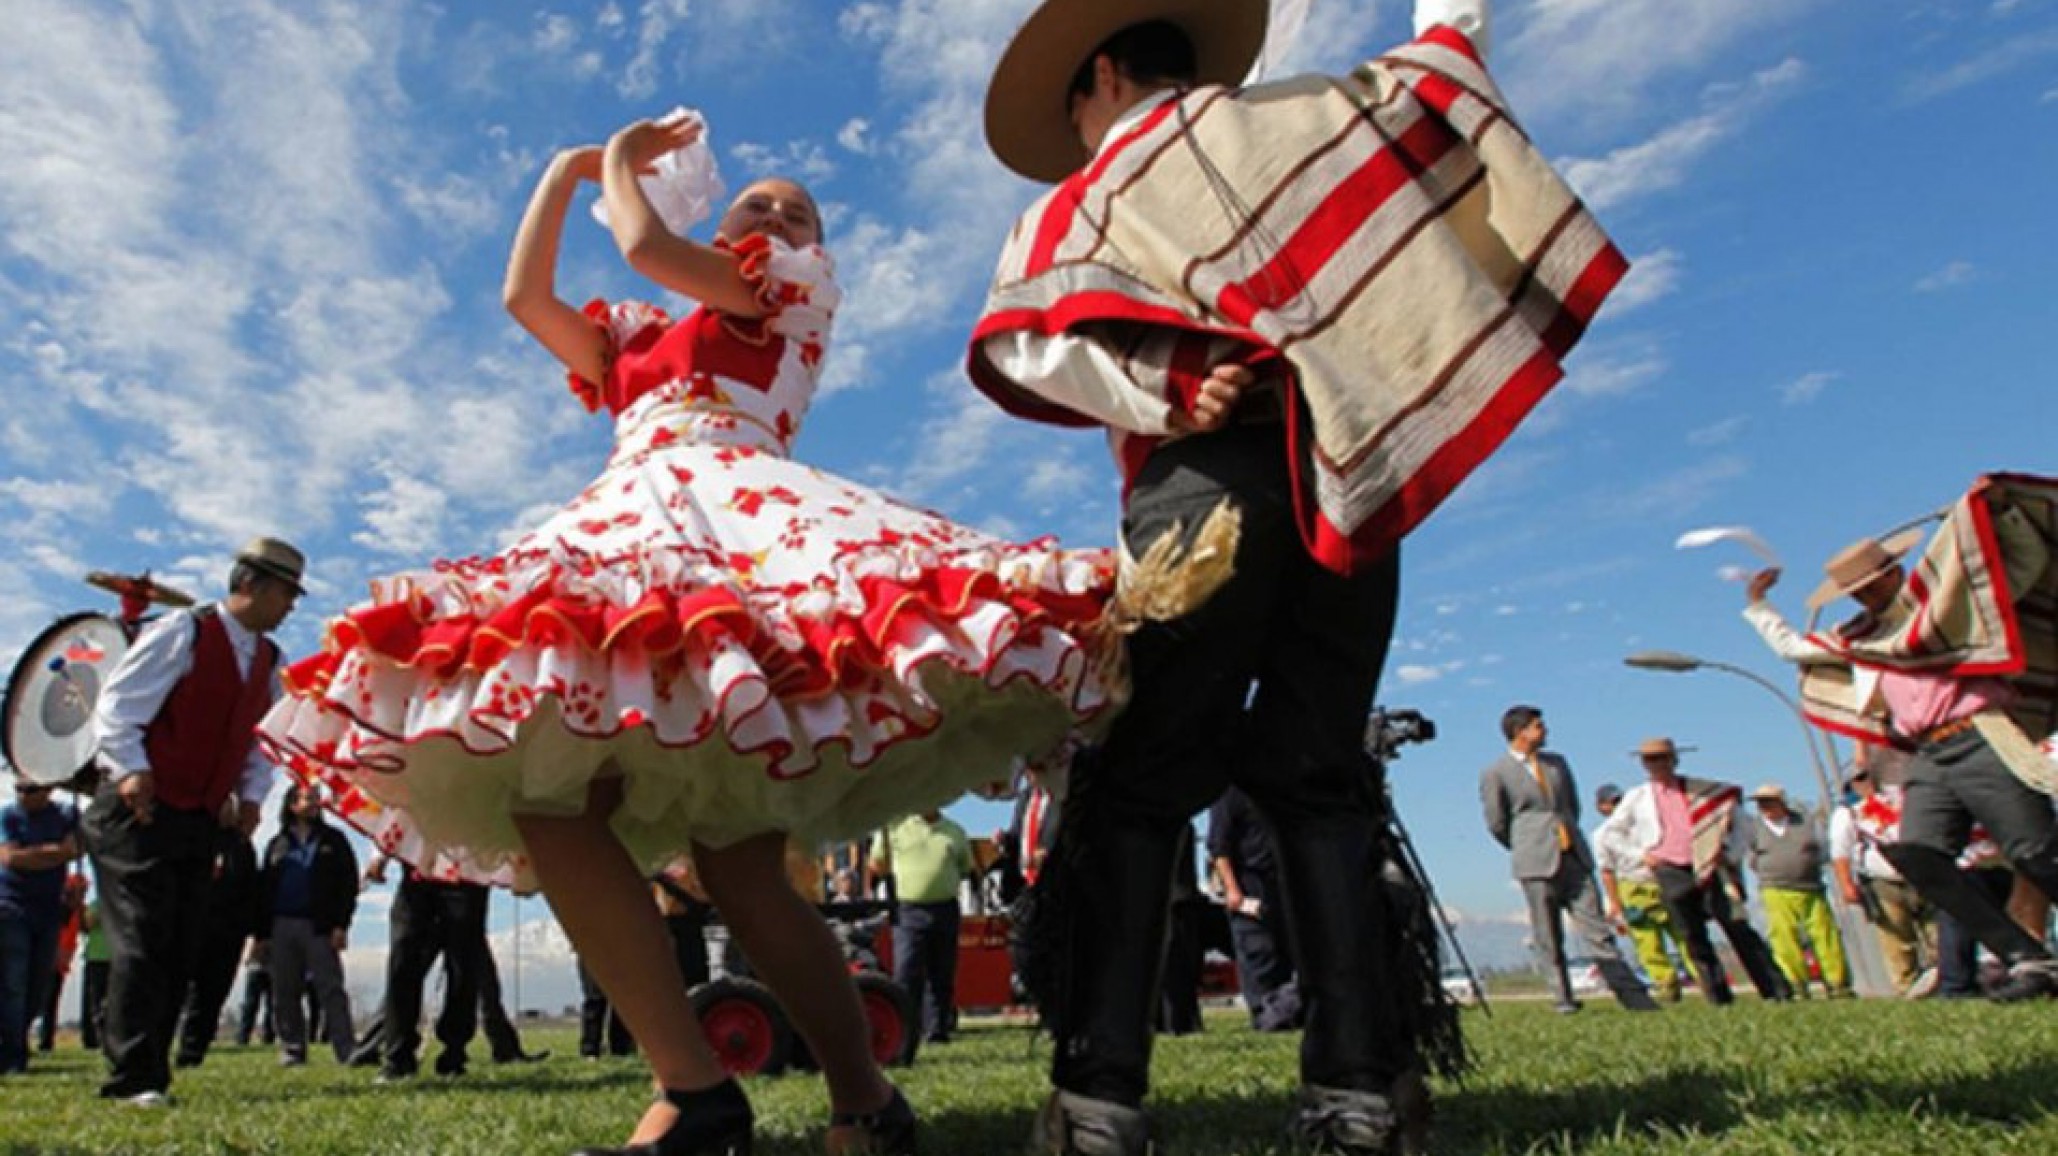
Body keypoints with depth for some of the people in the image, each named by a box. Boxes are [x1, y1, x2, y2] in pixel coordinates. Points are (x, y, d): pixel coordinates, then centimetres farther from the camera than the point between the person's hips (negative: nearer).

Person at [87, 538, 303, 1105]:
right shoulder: (182, 631, -9)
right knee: (142, 941, -10)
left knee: (182, 948, 6)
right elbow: (117, 702, -12)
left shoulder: (268, 659, 11)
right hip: (141, 810, -7)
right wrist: (131, 768, -23)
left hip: (201, 821, 7)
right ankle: (133, 1079, -5)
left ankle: (146, 1074, 15)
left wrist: (251, 794, 4)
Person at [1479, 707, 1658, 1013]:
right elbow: (1497, 825, 0)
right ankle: (1563, 998, 10)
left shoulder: (1557, 763, 15)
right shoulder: (1495, 774, -4)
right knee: (1549, 938, 1)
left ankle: (1629, 991, 2)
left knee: (1596, 928, 2)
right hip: (1537, 863, -4)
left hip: (1575, 857, 4)